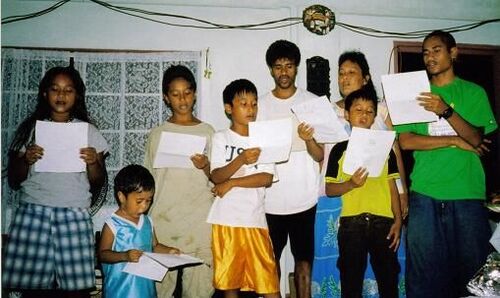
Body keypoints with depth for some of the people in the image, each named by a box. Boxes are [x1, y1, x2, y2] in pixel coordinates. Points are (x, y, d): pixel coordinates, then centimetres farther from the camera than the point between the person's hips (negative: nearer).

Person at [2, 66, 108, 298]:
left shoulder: (89, 132, 9)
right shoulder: (29, 129, 9)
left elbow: (98, 184, 10)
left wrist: (93, 162, -9)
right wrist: (27, 160, -8)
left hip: (74, 216, 0)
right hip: (33, 214, 1)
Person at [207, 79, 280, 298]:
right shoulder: (221, 138, 4)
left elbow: (267, 178, -3)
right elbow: (216, 176, -8)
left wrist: (231, 183, -9)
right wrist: (241, 160, -24)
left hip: (255, 218, 1)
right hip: (226, 219, 0)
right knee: (229, 279, 9)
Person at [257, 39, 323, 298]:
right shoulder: (261, 105, 4)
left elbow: (319, 156, -2)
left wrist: (308, 139, -22)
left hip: (304, 198, -1)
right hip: (271, 198, 1)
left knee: (303, 260, 6)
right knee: (271, 259, 11)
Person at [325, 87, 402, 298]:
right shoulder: (340, 149, 5)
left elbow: (392, 187, 8)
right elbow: (329, 189, 4)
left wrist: (398, 220, 0)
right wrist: (351, 184, -14)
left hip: (383, 220, 1)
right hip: (351, 221, -1)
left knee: (388, 277, 7)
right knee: (351, 279, 6)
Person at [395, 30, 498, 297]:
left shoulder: (473, 92, 9)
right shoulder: (417, 94, 11)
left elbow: (475, 139, -3)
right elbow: (405, 141, -1)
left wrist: (446, 111, -18)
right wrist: (455, 140, -5)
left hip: (467, 194, 0)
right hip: (425, 194, 1)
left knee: (473, 265, 5)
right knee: (424, 268, 3)